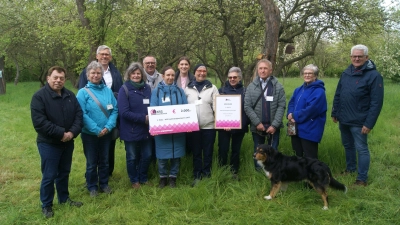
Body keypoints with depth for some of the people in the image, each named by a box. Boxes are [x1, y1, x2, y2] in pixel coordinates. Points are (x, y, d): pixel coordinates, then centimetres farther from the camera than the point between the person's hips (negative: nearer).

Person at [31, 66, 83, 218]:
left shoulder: (70, 95, 6)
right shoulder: (39, 96, -12)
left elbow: (79, 114, 2)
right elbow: (39, 122, -21)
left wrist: (72, 132, -14)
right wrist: (61, 133, -22)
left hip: (68, 142, 5)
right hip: (49, 144, -5)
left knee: (64, 173, 18)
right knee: (49, 176, 3)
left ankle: (64, 198, 35)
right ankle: (46, 205, 21)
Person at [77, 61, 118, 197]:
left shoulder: (108, 91, 0)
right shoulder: (83, 92, -9)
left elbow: (114, 110, 0)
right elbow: (82, 114, -14)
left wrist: (108, 127, -13)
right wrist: (96, 130, -17)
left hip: (106, 133, 3)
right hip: (89, 134, -3)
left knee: (104, 160, 16)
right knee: (91, 162, 10)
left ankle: (104, 184, 32)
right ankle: (92, 187, 27)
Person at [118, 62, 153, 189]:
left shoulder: (147, 88, 3)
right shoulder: (124, 89, -10)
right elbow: (124, 112, -18)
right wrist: (143, 118, -21)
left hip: (146, 129, 4)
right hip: (131, 130, -4)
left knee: (147, 156, 13)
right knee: (132, 158, 11)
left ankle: (143, 178, 35)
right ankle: (134, 180, 32)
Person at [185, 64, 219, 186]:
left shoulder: (212, 88, 5)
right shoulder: (188, 89, 6)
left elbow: (217, 106, -1)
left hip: (209, 125, 0)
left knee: (208, 152, 7)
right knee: (196, 152, 10)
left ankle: (206, 175, 19)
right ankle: (197, 176, 20)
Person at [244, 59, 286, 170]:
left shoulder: (278, 86, -2)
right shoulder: (251, 87, 1)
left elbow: (281, 106, -6)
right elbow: (247, 106, -5)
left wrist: (274, 125, -14)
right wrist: (257, 123, -13)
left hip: (273, 126, -1)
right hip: (257, 126, 1)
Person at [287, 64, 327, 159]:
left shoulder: (319, 91, -12)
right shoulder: (299, 89, 15)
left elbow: (311, 110, -21)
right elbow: (291, 103, 8)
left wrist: (295, 116, -17)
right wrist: (290, 114, -12)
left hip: (310, 131, -8)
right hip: (296, 129, 8)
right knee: (298, 156, 20)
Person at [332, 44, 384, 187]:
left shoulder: (374, 75, -13)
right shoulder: (346, 73, 6)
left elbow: (376, 102, -17)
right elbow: (338, 95, 13)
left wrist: (369, 123, -20)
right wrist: (334, 113, 12)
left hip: (359, 122, -6)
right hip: (343, 120, 6)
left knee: (361, 149, 3)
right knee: (348, 146, 20)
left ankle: (362, 179, 13)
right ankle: (350, 169, 38)